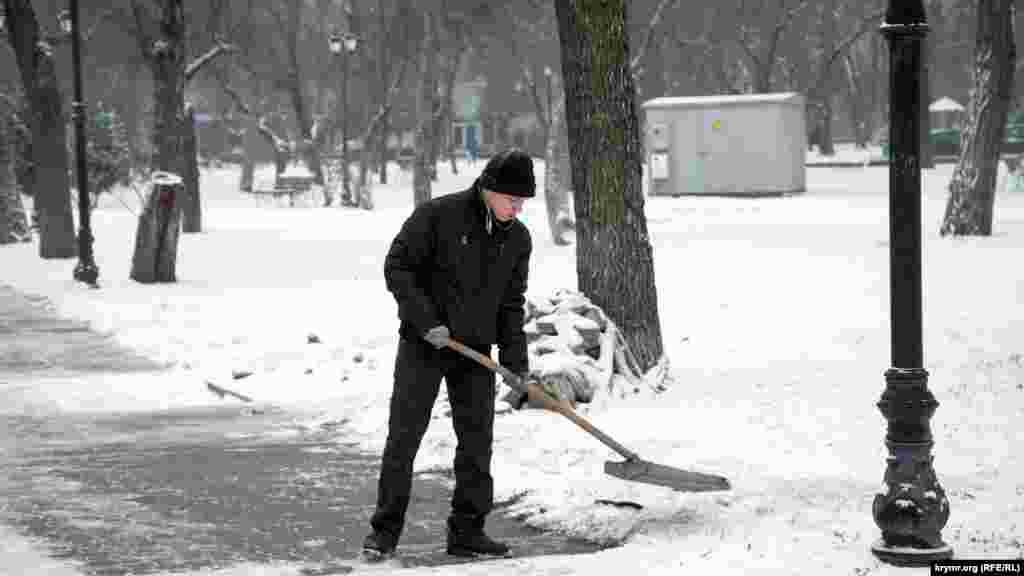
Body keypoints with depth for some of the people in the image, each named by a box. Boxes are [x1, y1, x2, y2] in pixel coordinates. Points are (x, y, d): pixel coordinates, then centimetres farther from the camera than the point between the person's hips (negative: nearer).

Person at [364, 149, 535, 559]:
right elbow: (397, 267, -10)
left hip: (476, 352, 4)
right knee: (403, 436, -3)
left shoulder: (518, 239, 3)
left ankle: (466, 531, 11)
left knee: (477, 440, 2)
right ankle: (385, 530, 5)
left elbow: (511, 304, 9)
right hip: (423, 345, -4)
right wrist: (426, 320, -18)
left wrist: (515, 363, 1)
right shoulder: (437, 215, -13)